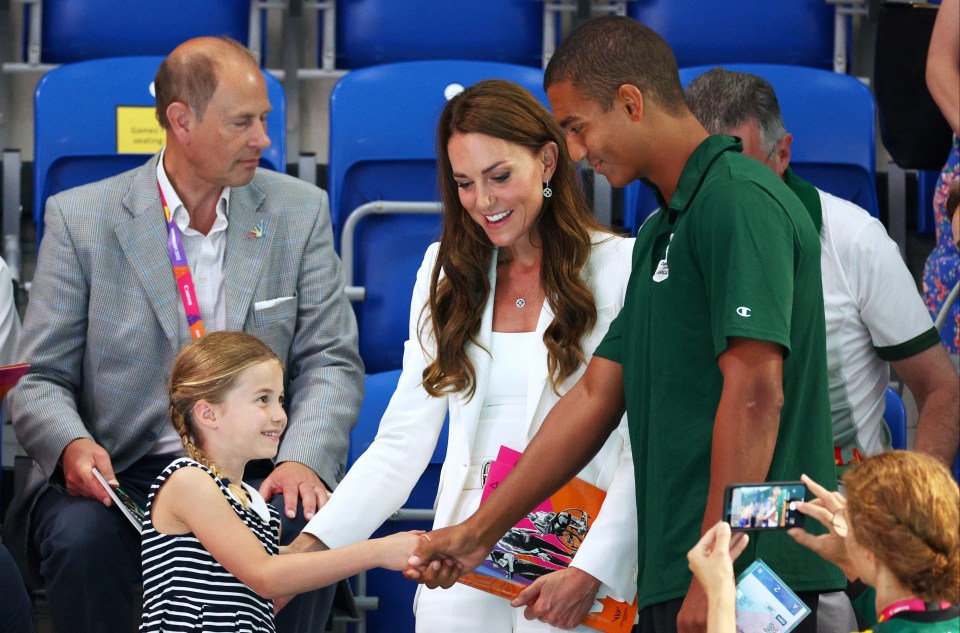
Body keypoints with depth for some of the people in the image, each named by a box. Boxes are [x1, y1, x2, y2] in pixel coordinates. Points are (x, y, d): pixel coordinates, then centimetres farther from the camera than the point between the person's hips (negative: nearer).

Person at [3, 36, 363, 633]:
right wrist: (72, 444, -22)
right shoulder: (80, 219, 2)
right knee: (80, 538, -33)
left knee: (308, 532, -32)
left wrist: (305, 459, -16)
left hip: (254, 473, 1)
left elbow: (331, 360, 4)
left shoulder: (298, 212, 8)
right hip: (119, 476, -1)